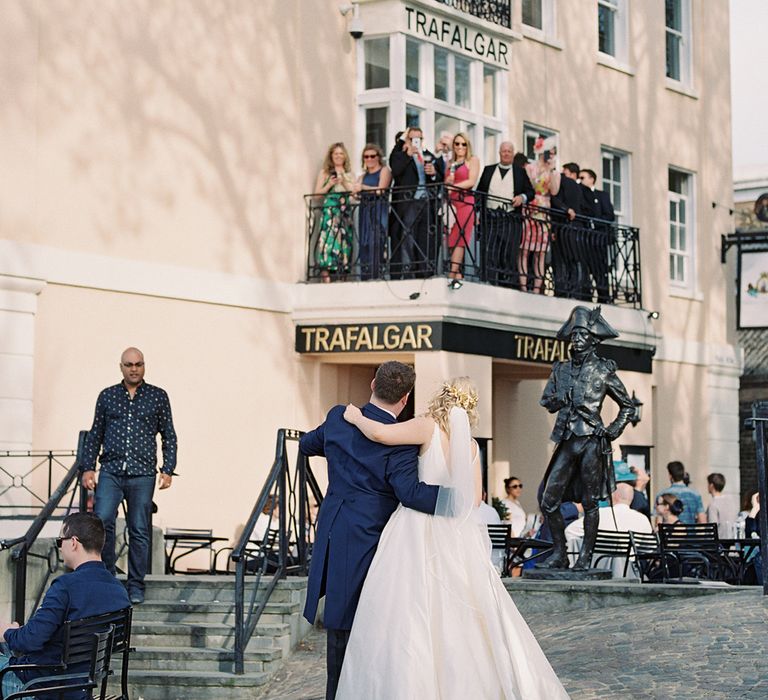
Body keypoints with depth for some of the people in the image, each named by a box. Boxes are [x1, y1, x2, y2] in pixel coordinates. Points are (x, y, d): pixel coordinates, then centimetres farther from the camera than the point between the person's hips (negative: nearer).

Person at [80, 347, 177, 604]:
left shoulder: (158, 397, 8)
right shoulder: (107, 396, 12)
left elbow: (169, 436, 10)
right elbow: (95, 435, 14)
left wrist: (168, 470, 1)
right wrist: (88, 467, 7)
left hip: (142, 474, -1)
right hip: (111, 472, 1)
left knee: (139, 531, 0)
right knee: (102, 521, -15)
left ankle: (136, 587, 9)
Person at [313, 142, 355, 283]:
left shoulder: (349, 174, 18)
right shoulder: (324, 173, 10)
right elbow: (317, 192, 5)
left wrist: (343, 182, -3)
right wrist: (330, 184, -8)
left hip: (345, 211, 3)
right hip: (329, 210, -3)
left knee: (344, 239, -3)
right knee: (328, 238, -15)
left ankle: (341, 272, -4)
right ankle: (325, 272, -20)